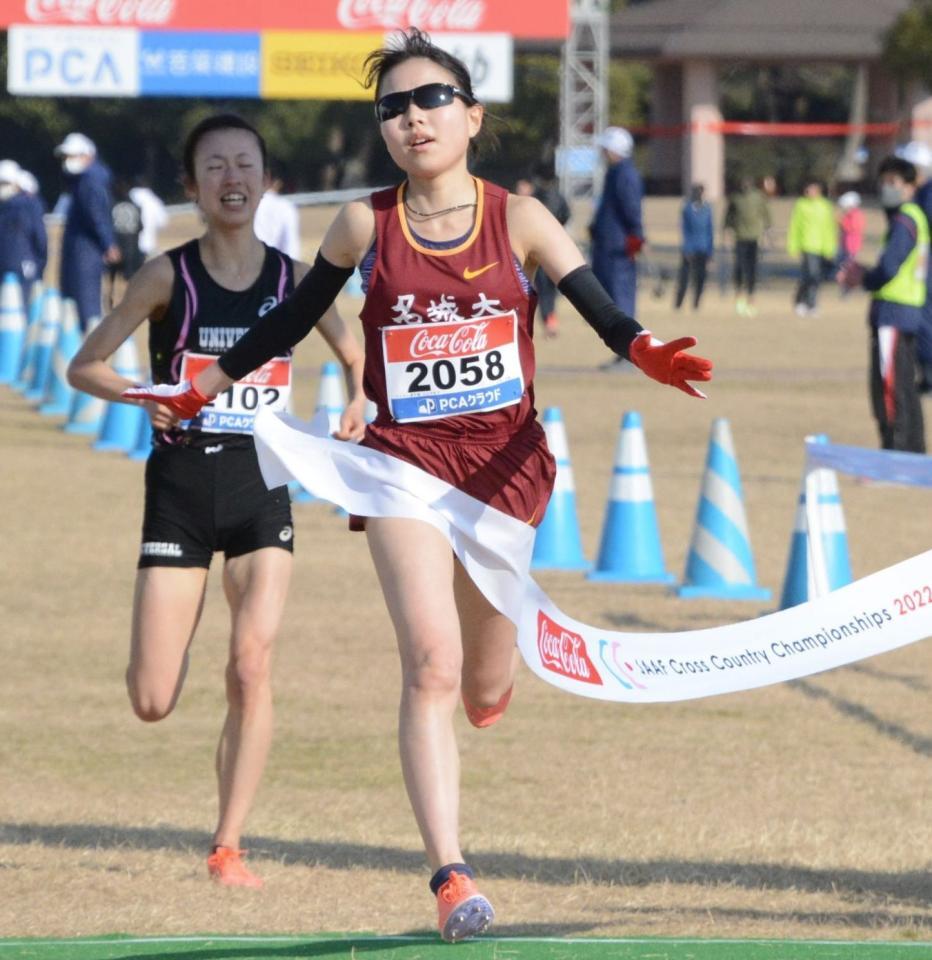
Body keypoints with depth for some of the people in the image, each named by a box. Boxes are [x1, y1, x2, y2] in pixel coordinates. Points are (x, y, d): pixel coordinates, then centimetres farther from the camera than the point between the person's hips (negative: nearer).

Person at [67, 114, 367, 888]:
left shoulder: (294, 279, 2)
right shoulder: (170, 277, -5)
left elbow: (354, 352, 19)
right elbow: (84, 365, -2)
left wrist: (357, 402, -2)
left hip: (263, 484, 1)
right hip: (181, 484, -1)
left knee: (252, 665, -15)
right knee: (152, 705, -3)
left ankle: (228, 847, -4)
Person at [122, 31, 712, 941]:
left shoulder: (518, 219, -2)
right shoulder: (365, 225, 0)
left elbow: (599, 308, -9)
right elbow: (293, 318, 14)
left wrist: (649, 353, -29)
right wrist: (203, 386, 15)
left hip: (505, 462, 1)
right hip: (407, 458, -1)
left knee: (485, 692, 11)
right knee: (431, 664, -21)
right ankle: (449, 874, -23)